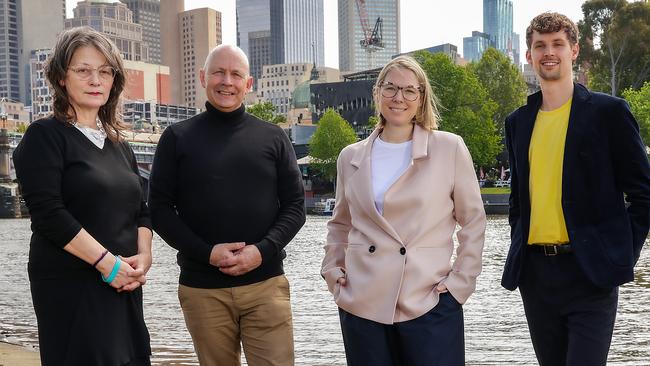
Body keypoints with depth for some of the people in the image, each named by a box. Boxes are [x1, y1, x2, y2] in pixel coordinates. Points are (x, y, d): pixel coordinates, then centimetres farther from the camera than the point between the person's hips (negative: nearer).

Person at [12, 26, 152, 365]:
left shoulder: (119, 146, 16)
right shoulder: (46, 135, -5)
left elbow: (140, 210, 15)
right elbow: (48, 214, -15)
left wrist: (144, 255, -4)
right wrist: (108, 263, -17)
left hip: (123, 284, 7)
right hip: (70, 286, -6)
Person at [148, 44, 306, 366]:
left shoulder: (273, 138, 8)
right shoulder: (177, 138, 5)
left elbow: (295, 205, 6)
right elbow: (160, 209, 2)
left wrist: (263, 251, -11)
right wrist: (206, 253, -12)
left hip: (265, 284, 0)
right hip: (202, 288, 0)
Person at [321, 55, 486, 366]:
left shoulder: (449, 148, 1)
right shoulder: (351, 157, 9)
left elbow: (473, 221, 5)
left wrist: (460, 281, -1)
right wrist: (333, 270, 10)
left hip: (429, 303, -2)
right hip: (362, 303, 3)